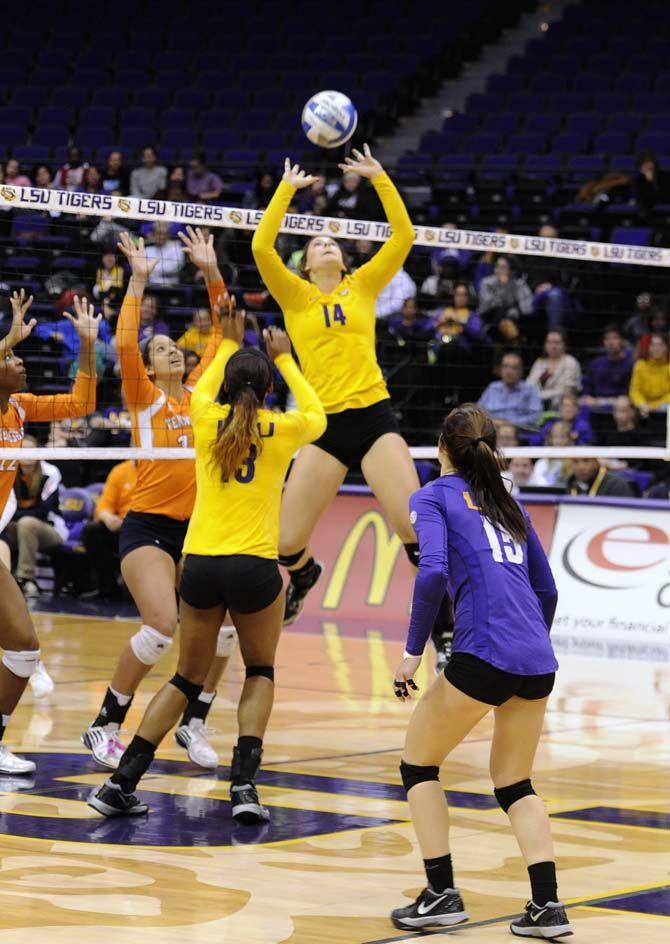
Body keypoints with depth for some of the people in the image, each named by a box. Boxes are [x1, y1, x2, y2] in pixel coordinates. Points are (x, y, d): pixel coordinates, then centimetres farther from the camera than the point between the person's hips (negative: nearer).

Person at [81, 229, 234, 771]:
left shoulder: (200, 391, 12)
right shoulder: (144, 397, 0)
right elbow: (125, 345, -16)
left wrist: (212, 272, 4)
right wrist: (138, 281, -13)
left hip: (196, 527, 5)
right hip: (147, 526, -5)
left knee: (223, 624, -10)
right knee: (162, 625, -21)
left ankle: (193, 723, 9)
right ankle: (105, 726, -7)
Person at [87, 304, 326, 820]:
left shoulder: (206, 420, 4)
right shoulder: (283, 429, 1)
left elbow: (203, 390, 31)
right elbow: (316, 415, 26)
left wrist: (229, 345, 42)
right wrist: (284, 360, 35)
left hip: (200, 565, 2)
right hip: (254, 568, -2)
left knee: (187, 678, 16)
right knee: (260, 672, 19)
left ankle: (121, 783, 7)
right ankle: (244, 784, 0)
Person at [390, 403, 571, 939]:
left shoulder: (433, 497, 5)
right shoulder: (508, 502, 23)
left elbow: (433, 573, -12)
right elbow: (547, 589, 24)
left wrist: (413, 652, -6)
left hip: (484, 652, -6)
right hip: (538, 659, 6)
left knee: (418, 763, 13)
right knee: (514, 781, 19)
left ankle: (442, 894, 7)